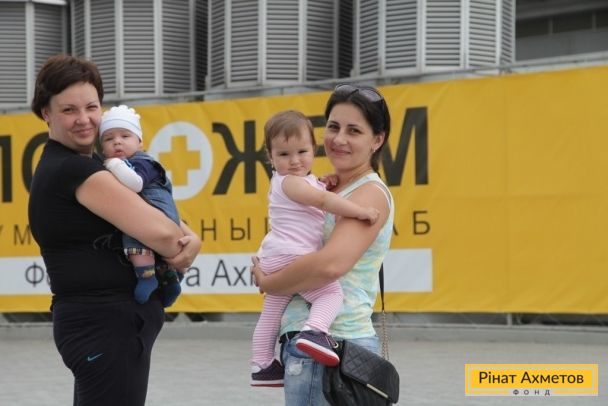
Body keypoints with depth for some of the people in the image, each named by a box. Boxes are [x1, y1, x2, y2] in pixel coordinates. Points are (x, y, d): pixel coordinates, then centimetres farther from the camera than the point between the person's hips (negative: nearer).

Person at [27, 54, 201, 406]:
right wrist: (183, 252, -3)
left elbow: (159, 214, 13)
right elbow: (158, 231, -24)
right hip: (106, 322, -10)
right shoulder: (72, 170, -17)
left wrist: (191, 239, -9)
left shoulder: (88, 165, 14)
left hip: (97, 318, 10)